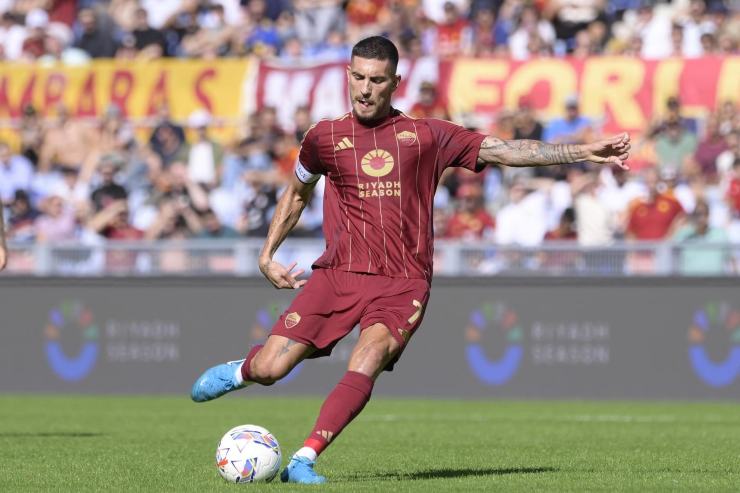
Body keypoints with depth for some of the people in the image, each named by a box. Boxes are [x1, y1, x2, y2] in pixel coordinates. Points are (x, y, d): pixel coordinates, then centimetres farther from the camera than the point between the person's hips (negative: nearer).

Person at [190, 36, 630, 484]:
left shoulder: (427, 136, 7)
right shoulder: (325, 138, 11)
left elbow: (506, 151, 6)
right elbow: (297, 194, 28)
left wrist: (585, 152, 0)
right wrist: (267, 254, 23)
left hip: (403, 283, -1)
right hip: (338, 274, 1)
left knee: (365, 366, -27)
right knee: (270, 369, -8)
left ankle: (304, 462, -25)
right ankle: (240, 371, 29)